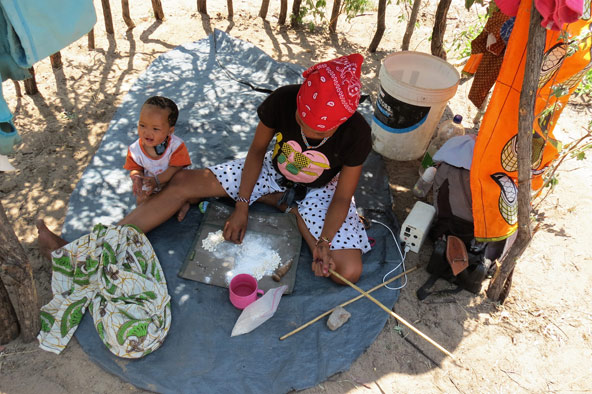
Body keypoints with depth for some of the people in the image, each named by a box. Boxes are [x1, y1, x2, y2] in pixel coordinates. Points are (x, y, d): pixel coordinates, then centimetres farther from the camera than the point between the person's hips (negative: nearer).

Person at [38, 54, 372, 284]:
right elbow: (257, 150, -9)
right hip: (273, 173, 2)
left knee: (349, 272, -21)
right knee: (183, 182, -11)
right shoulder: (283, 101, -26)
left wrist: (323, 243, -30)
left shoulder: (356, 133, -28)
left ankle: (291, 210, 3)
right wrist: (242, 206, -13)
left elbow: (341, 197, -17)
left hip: (318, 193, -1)